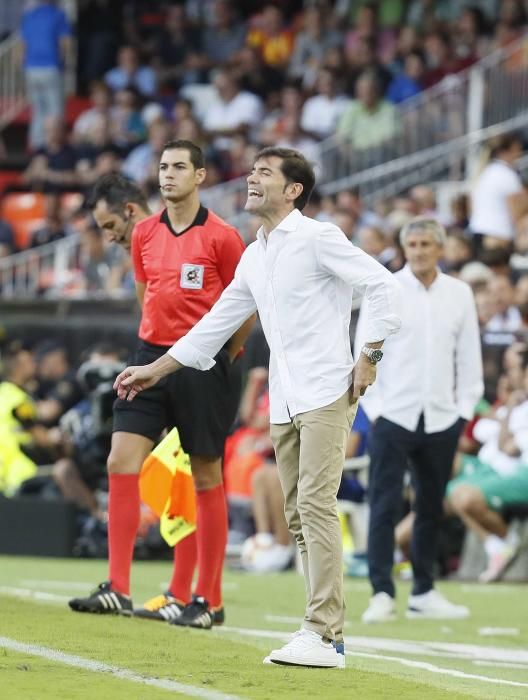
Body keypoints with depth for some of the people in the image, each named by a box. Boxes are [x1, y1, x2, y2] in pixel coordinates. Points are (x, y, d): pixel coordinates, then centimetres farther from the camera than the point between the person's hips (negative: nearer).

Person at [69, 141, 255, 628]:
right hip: (152, 357, 5)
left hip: (203, 365, -5)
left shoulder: (222, 237, -6)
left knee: (206, 478, 1)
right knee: (121, 464, -6)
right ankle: (118, 590, -5)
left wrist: (222, 358, 5)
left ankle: (209, 600, 7)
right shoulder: (144, 234, 8)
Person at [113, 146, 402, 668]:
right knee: (298, 516, 5)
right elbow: (218, 322, 25)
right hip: (283, 404, 8)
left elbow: (383, 286, -10)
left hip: (326, 394, -8)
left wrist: (370, 356, -12)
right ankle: (324, 633, 8)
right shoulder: (254, 258, 18)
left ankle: (324, 636, -17)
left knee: (316, 504, -15)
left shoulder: (318, 239, -6)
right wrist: (156, 369, 25)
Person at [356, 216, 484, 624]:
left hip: (442, 418, 3)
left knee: (432, 507, 8)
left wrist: (464, 410, 5)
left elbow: (469, 357, 12)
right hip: (394, 417, -3)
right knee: (385, 506, -7)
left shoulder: (460, 294, 8)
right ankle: (382, 594, -6)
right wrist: (374, 407, -7)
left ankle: (423, 593, 16)